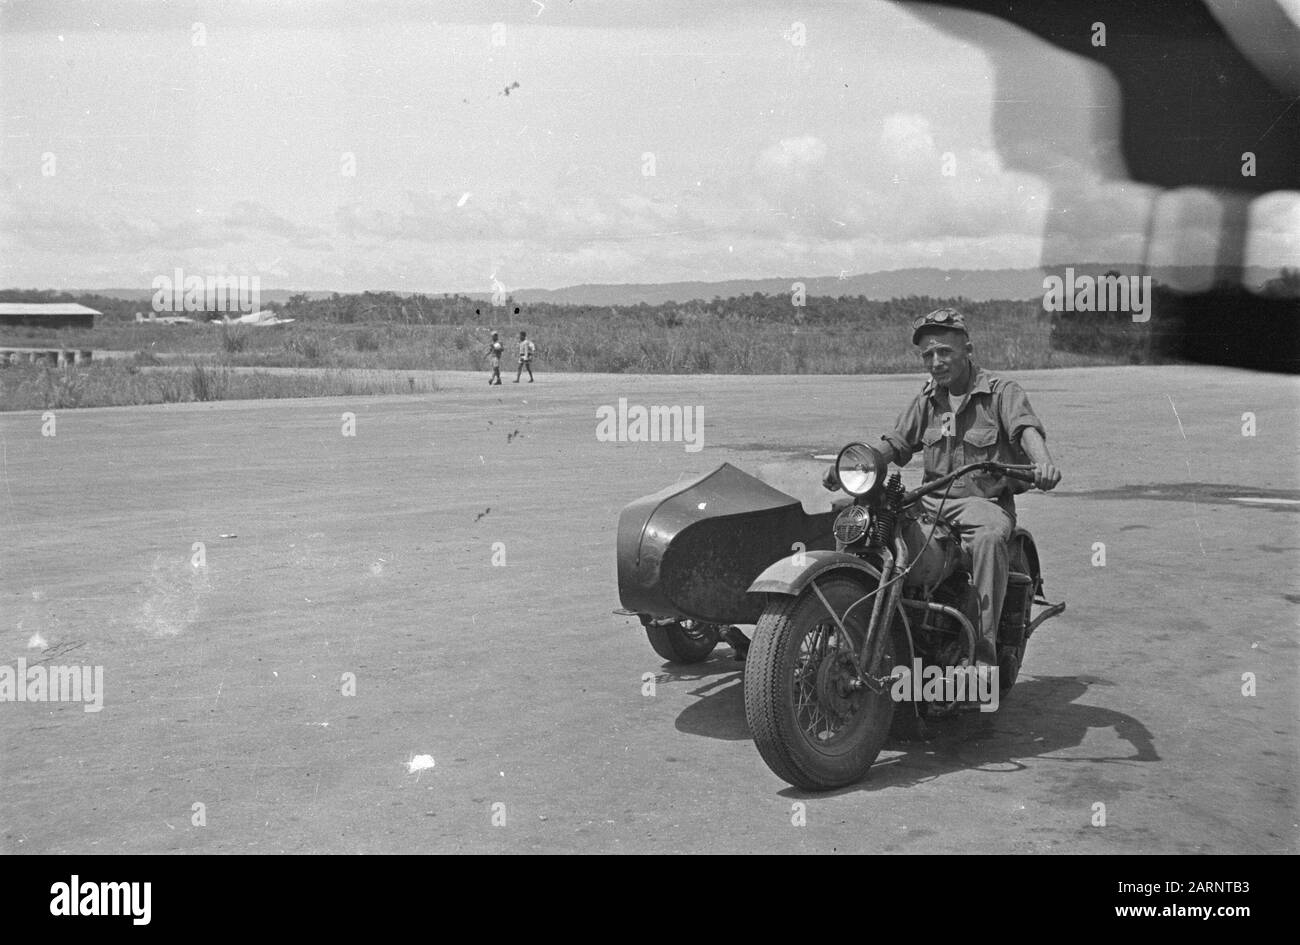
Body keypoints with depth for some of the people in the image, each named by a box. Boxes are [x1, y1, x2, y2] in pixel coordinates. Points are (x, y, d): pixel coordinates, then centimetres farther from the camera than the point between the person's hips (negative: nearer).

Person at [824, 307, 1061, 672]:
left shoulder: (1000, 390, -1)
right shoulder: (927, 399, 17)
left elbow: (1026, 427, -19)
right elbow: (896, 442, 13)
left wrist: (1043, 462, -42)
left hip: (985, 501, -5)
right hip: (932, 501, 5)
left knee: (988, 537, -40)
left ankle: (983, 652, -37)